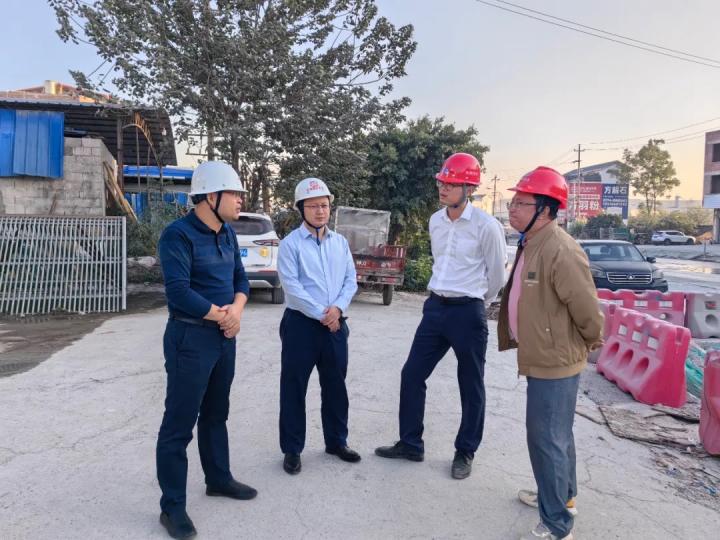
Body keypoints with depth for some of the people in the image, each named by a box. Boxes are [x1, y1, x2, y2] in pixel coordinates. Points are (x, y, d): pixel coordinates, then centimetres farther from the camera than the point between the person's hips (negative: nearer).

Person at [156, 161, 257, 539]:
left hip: (225, 337, 8)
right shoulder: (178, 234, -17)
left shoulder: (227, 233, 8)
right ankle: (172, 506, 15)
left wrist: (237, 310, -11)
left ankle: (218, 479, 38)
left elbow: (240, 277, 10)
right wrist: (223, 315, -13)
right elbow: (178, 292, -24)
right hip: (191, 338, -8)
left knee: (216, 413, 21)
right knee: (179, 423, 2)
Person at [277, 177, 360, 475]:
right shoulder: (291, 243, -7)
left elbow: (351, 279, 7)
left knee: (335, 385, 15)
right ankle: (292, 449, 19)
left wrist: (338, 308, -10)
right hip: (301, 323, -4)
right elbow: (292, 286, -14)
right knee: (294, 387, 4)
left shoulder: (340, 242, 9)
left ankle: (336, 441, 32)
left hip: (336, 324, 5)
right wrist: (321, 314, -14)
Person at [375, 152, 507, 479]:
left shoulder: (486, 226, -13)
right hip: (435, 307, 6)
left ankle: (465, 453, 26)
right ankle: (410, 444, 24)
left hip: (467, 313, -6)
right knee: (412, 375, 8)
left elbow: (497, 275, -2)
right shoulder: (435, 221, 6)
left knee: (470, 387, 8)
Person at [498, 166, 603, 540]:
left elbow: (586, 307, -19)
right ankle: (563, 497, 43)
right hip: (542, 358, 10)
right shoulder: (530, 243, 7)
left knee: (546, 439, 0)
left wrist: (592, 343, -4)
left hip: (554, 362, -10)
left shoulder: (560, 251, -25)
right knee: (555, 435, 24)